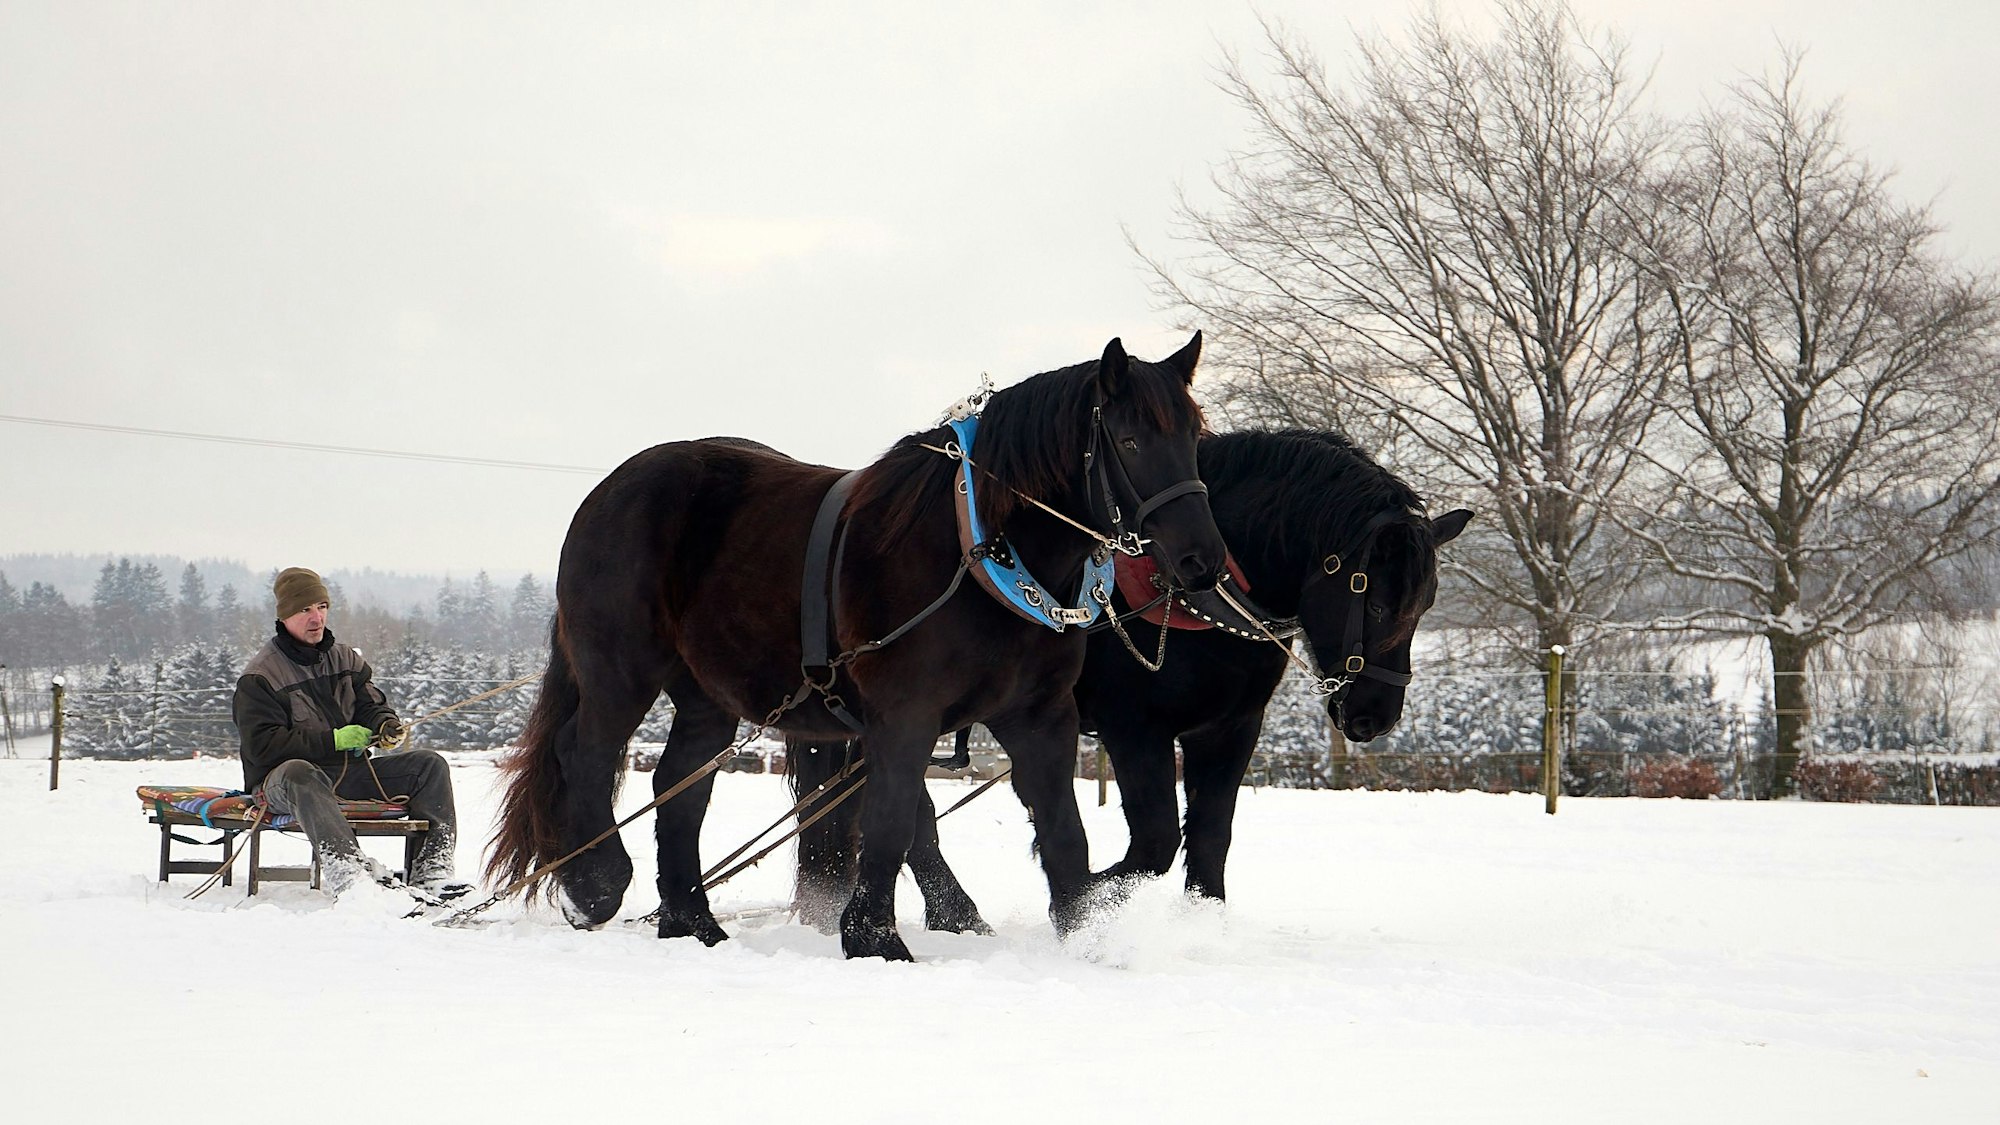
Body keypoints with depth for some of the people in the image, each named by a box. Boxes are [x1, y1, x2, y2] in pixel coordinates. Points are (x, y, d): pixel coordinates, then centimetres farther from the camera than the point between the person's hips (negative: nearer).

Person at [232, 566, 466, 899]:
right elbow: (262, 746, -14)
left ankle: (431, 870, -22)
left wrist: (386, 726, -9)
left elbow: (371, 706, 18)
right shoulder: (259, 678, -5)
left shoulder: (345, 660, 14)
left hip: (350, 771, 6)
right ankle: (345, 870, -61)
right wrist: (332, 740, -20)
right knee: (298, 775, -42)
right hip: (280, 778, -6)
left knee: (430, 765, -10)